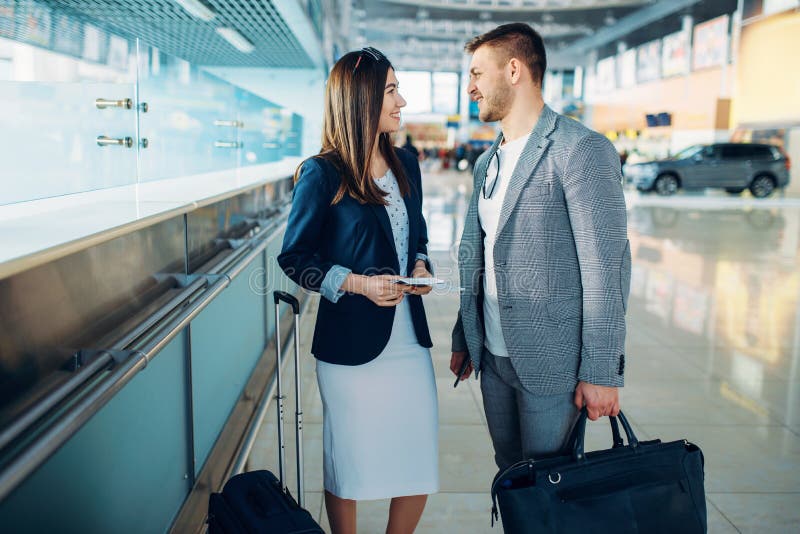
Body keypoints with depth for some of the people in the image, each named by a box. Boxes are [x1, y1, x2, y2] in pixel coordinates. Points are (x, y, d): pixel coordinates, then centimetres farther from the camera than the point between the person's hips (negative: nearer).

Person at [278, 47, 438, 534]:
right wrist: (356, 283, -18)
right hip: (352, 341, -5)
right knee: (348, 460, 11)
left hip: (410, 337, 5)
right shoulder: (322, 174, -8)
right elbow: (294, 257, -5)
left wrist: (420, 266, -1)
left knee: (419, 461, 9)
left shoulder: (405, 164, 8)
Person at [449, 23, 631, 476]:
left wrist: (601, 371, -16)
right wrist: (463, 340, 17)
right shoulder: (487, 162, 13)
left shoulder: (583, 150, -12)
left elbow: (606, 266, -16)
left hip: (551, 362, -7)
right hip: (492, 355, 7)